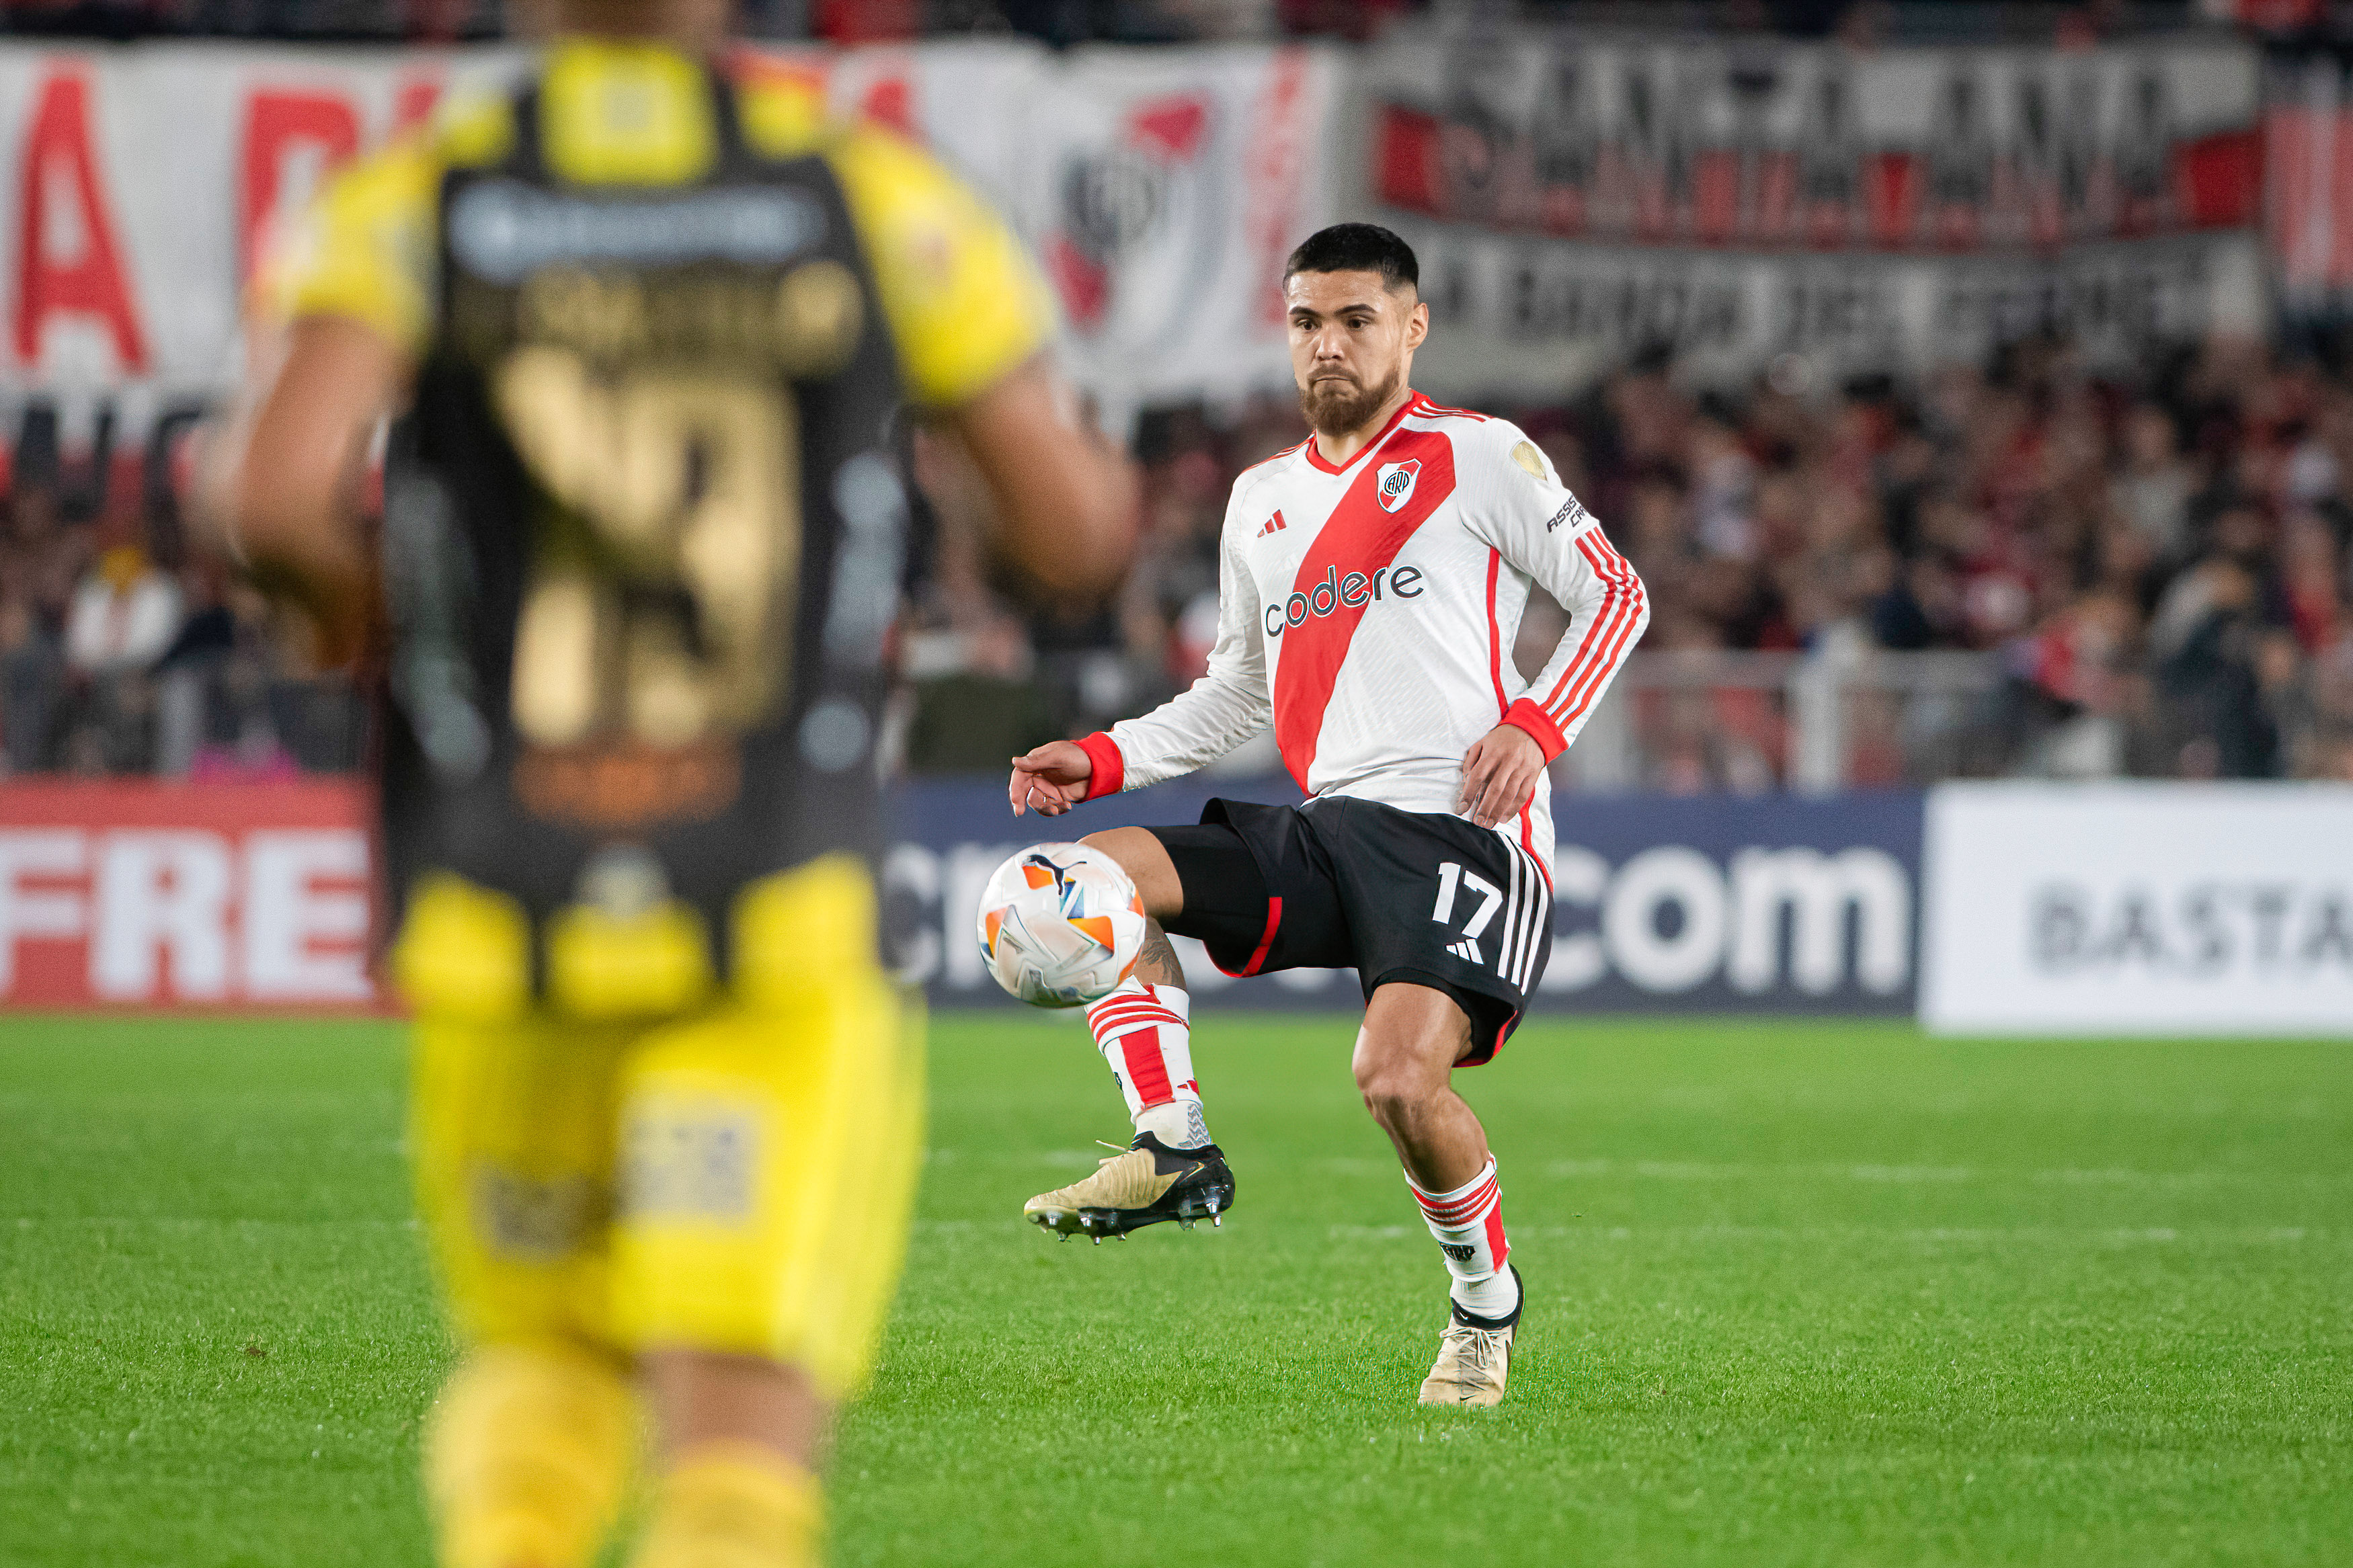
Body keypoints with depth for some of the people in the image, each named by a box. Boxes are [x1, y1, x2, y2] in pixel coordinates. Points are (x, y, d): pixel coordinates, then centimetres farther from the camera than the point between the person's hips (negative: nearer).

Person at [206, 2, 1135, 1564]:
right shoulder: (882, 203, 0)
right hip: (780, 936, -2)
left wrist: (339, 583, 7)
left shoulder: (416, 208, 0)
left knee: (543, 1364, 26)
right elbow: (1078, 535, 2)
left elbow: (279, 493, -17)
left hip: (500, 945, 2)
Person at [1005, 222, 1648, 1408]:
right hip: (1322, 829, 6)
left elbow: (1615, 596, 4)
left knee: (1398, 1076, -25)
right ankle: (1174, 1149, -12)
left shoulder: (1481, 456, 3)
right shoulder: (1262, 498, 21)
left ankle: (1487, 1296, 3)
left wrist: (1535, 725, -11)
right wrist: (1101, 760, 15)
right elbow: (1237, 692, 29)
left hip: (1459, 826, -6)